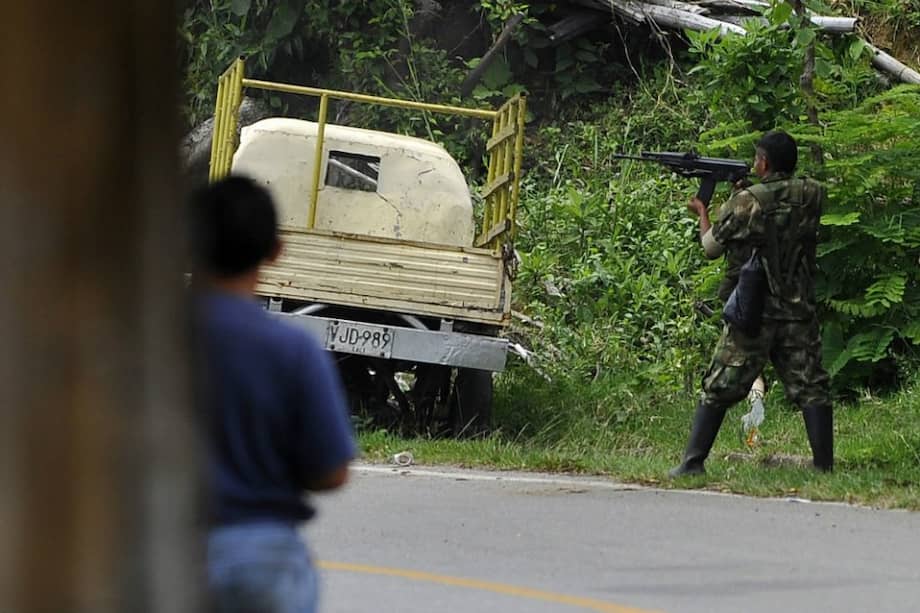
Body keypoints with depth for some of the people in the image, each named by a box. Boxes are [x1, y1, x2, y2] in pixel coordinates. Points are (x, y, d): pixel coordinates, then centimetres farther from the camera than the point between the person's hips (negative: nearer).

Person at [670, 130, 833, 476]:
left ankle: (693, 462, 3)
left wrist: (701, 212, 22)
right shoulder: (811, 196, -1)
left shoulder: (746, 202, -10)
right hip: (798, 314, 2)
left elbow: (711, 247, 3)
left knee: (718, 389, 5)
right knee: (811, 388, 5)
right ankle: (824, 463, -3)